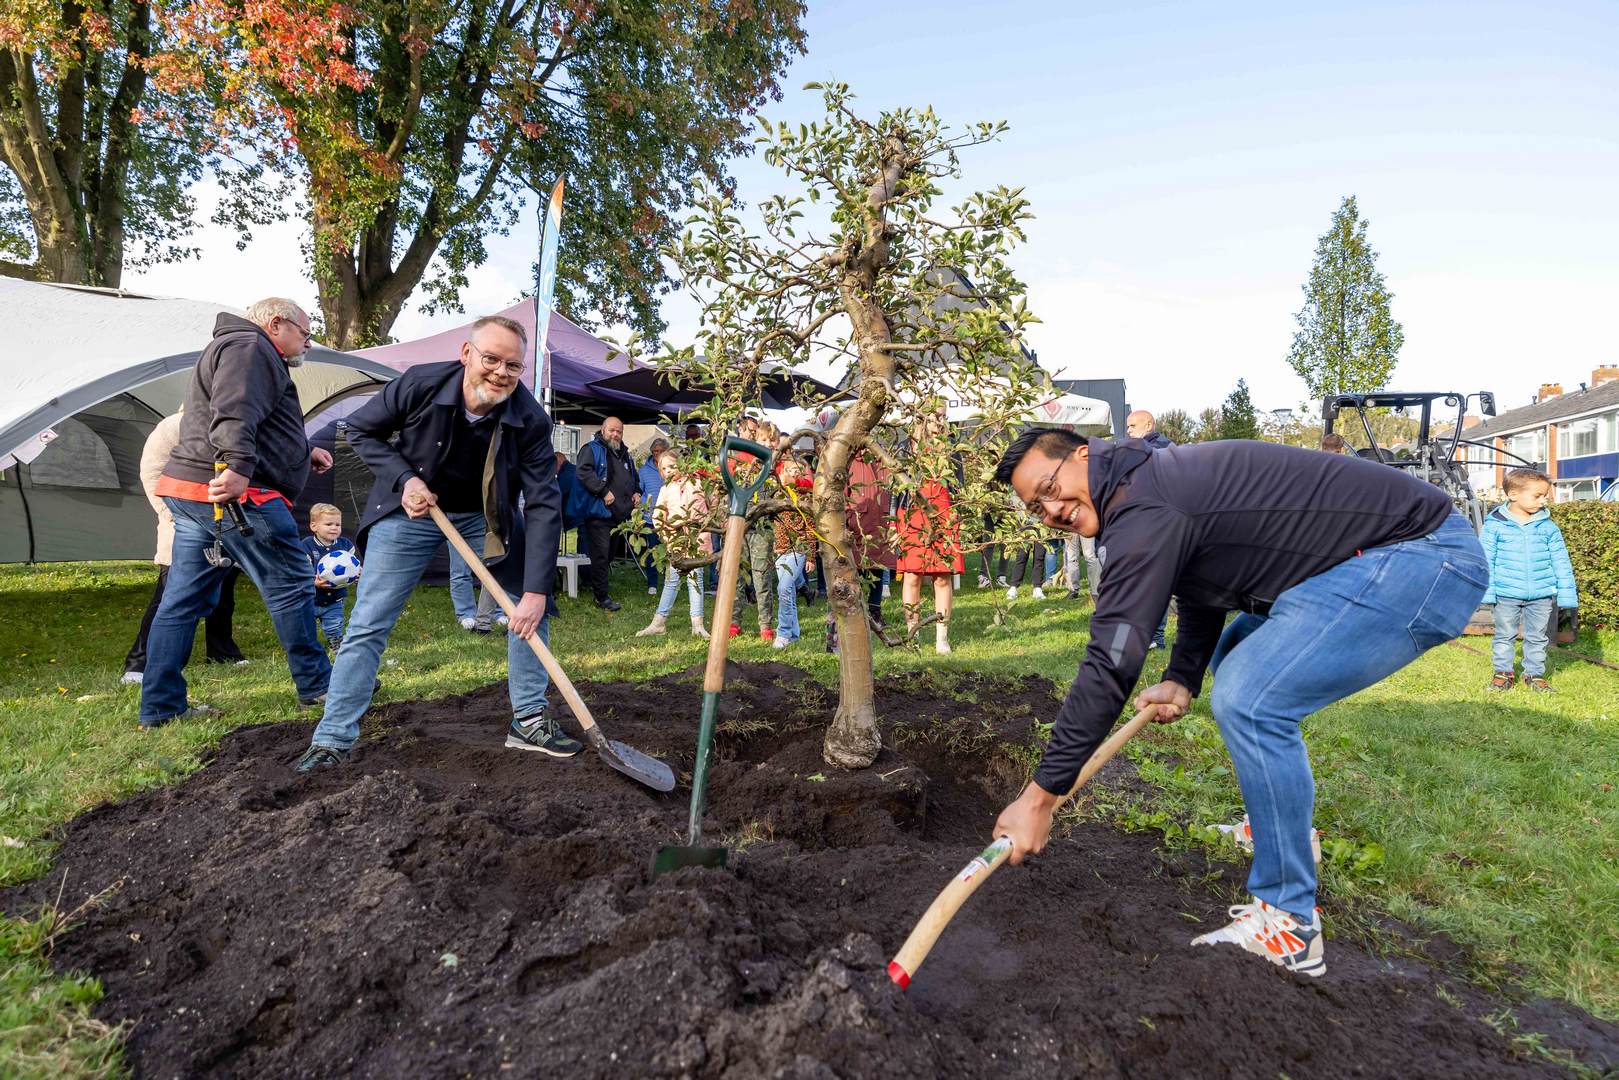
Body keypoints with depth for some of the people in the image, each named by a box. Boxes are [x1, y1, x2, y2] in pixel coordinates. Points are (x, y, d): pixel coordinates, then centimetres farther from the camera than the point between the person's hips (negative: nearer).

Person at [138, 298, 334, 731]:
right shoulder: (250, 347, -6)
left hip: (188, 491, 11)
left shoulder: (232, 348, 29)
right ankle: (316, 685, 11)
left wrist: (304, 451, 28)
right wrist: (238, 468, -35)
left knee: (182, 601, 9)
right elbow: (234, 415, -24)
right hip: (233, 494, -11)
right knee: (290, 586, 0)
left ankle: (159, 706, 13)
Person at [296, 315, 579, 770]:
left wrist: (536, 591, -32)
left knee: (532, 603, -1)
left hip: (487, 515, 2)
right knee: (367, 624, -6)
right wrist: (402, 479, -23)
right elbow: (361, 430, -6)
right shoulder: (420, 384, -25)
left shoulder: (531, 420, -25)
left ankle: (530, 722, 13)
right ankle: (332, 740, 5)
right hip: (411, 509, -1)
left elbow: (543, 505, -26)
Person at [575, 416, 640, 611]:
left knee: (609, 555, 14)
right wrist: (603, 492, -22)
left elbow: (634, 477, 35)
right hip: (599, 513, -8)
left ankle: (597, 586, 28)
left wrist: (636, 492, 15)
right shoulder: (592, 449, -4)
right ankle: (602, 597, -1)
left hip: (619, 514, 8)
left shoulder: (624, 454, 22)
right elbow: (584, 472, -20)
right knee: (601, 555, -7)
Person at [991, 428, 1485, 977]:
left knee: (1250, 701, -21)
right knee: (1235, 656, 23)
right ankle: (1281, 824, 32)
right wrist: (1181, 679, 16)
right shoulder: (1158, 487, 11)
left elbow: (1111, 665, -25)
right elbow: (1203, 585, 27)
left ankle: (1289, 927, -9)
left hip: (1430, 559, -11)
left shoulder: (1143, 510, -21)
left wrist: (1041, 794, -21)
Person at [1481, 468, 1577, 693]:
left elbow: (1561, 562, 6)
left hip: (1542, 595, 2)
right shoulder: (1494, 525, -7)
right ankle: (1503, 672, 21)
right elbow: (1486, 560, -3)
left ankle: (1535, 673, 25)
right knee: (1505, 636, 8)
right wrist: (1486, 591, -6)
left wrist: (1566, 593, 3)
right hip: (1507, 594, -2)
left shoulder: (1548, 527, 1)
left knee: (1537, 637, 12)